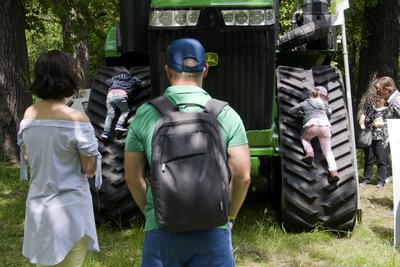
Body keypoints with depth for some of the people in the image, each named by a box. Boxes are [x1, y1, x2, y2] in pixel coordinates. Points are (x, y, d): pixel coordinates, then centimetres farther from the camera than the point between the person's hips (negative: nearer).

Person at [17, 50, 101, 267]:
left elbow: (26, 158, 11)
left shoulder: (29, 115, -1)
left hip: (38, 205, 5)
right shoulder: (76, 118, -17)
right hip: (69, 207, -5)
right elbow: (90, 168, -11)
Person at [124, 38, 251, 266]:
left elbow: (133, 176, 3)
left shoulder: (145, 114, -1)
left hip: (160, 230, 1)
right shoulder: (226, 114, -3)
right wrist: (229, 216, 10)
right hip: (213, 230, 0)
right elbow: (242, 176, -5)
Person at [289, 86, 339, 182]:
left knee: (305, 138, 31)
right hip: (325, 126, 2)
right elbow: (329, 113, 44)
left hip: (312, 125, -2)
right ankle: (333, 172, -11)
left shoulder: (306, 103, 24)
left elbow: (292, 110, 30)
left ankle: (309, 152, 3)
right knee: (328, 151, 6)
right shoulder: (324, 104, 27)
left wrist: (301, 113, 46)